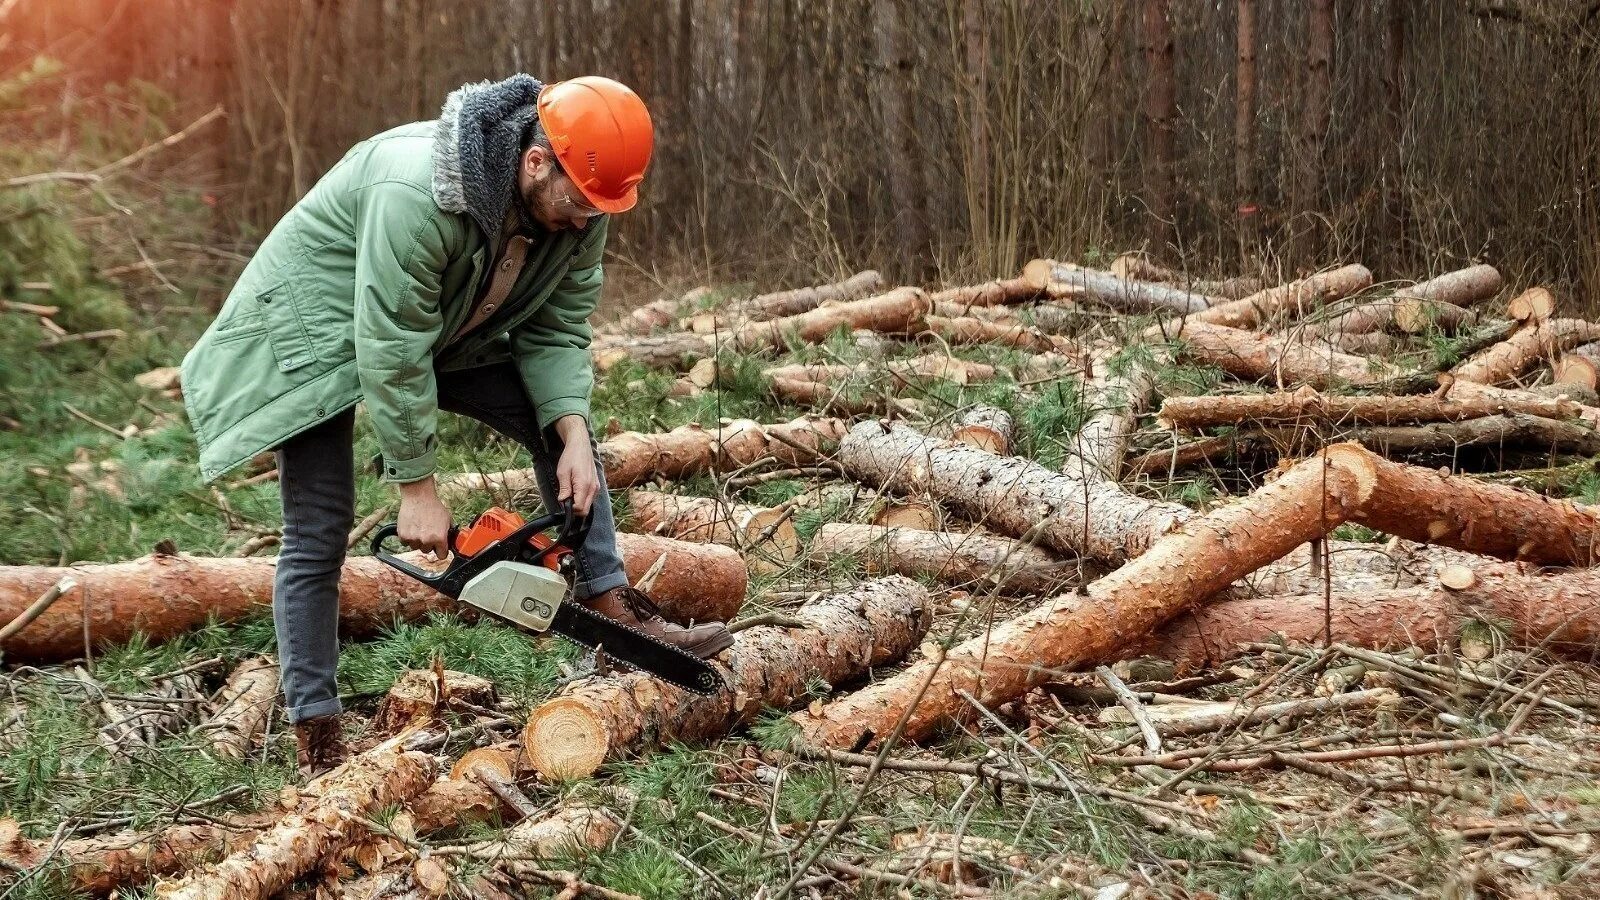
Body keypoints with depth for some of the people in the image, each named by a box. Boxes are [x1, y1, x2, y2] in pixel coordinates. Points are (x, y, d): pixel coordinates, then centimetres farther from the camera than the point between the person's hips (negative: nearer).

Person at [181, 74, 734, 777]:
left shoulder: (578, 202, -17)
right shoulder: (418, 193, -40)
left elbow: (558, 329, -10)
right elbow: (390, 355, -35)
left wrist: (573, 436, -25)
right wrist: (416, 489, -27)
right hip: (319, 324, -7)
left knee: (560, 425, -1)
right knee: (319, 528, -10)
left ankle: (610, 603, 5)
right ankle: (315, 740, -4)